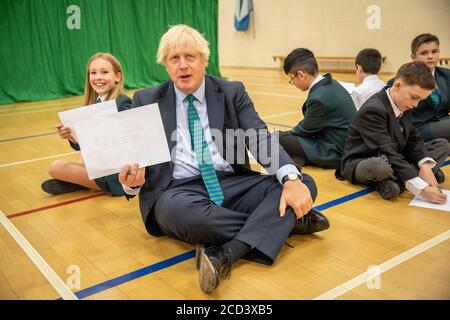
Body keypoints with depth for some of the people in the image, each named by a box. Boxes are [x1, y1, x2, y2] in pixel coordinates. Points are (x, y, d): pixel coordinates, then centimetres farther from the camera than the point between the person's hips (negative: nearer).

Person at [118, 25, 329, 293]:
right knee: (177, 210, -38)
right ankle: (285, 222, -17)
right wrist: (133, 180, -19)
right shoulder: (146, 101, 8)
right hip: (178, 191, -1)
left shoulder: (232, 92, 8)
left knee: (305, 183, -17)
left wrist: (291, 177, -23)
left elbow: (261, 138, -3)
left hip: (231, 184, 2)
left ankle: (228, 253, -30)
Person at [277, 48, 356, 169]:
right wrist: (288, 133, 12)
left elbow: (305, 130, -10)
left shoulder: (319, 98, -26)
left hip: (334, 153, -10)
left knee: (278, 140, -18)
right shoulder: (330, 83, 3)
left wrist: (282, 135, 6)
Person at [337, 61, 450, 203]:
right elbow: (386, 153, -31)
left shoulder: (404, 106, 2)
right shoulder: (372, 110, -26)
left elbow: (413, 139, 5)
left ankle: (395, 181, -16)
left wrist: (425, 165, -16)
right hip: (361, 164, -9)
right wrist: (420, 187, -34)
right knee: (380, 166, -44)